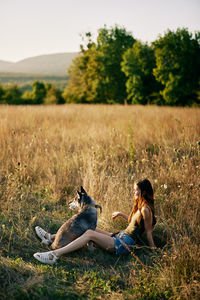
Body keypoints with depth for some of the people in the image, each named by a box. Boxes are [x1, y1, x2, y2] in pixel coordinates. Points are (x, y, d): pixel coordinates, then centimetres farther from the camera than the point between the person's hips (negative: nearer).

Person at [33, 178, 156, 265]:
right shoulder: (139, 206, 16)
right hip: (120, 237, 9)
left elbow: (149, 231, -12)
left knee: (89, 234, -19)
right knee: (89, 229, 4)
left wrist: (153, 249, -10)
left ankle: (54, 255, -27)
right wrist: (121, 214, 31)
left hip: (124, 245, -9)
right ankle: (51, 237, 11)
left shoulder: (145, 209, -13)